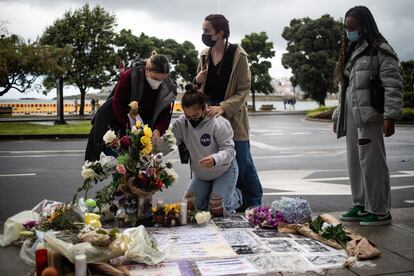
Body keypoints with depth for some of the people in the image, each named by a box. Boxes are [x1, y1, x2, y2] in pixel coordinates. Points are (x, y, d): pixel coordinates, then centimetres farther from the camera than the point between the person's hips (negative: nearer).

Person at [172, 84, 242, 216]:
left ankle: (236, 196, 20)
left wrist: (215, 159, -49)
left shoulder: (219, 122, -26)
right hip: (201, 174, 5)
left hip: (224, 170, -5)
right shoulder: (181, 123, -14)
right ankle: (212, 191, 27)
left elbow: (228, 149, -28)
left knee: (217, 210, -14)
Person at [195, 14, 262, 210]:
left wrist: (223, 107, -25)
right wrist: (197, 80, -2)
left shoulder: (238, 55, -8)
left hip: (233, 116, -5)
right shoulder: (205, 55, 9)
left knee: (242, 163, 0)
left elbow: (244, 90, -11)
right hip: (209, 115, 5)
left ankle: (254, 206, 16)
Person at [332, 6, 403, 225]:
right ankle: (362, 205, 24)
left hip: (369, 116, -8)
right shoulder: (349, 53, 20)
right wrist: (338, 116, 19)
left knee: (371, 162, -6)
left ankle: (380, 211, 4)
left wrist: (390, 116, -17)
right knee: (355, 163, 12)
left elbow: (393, 86, -10)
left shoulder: (380, 50, -3)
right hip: (350, 117, 8)